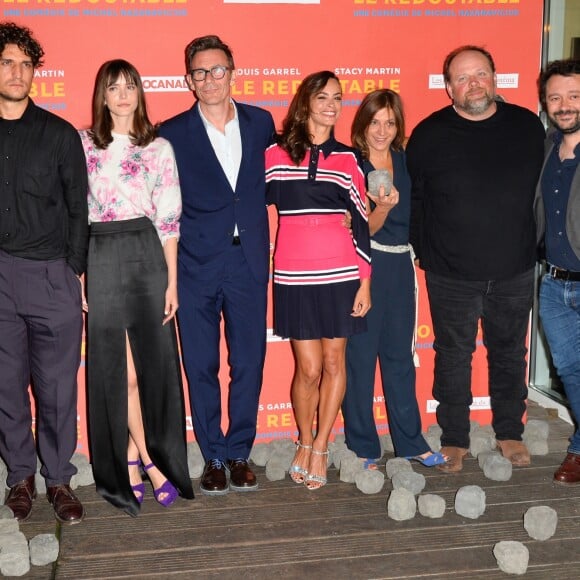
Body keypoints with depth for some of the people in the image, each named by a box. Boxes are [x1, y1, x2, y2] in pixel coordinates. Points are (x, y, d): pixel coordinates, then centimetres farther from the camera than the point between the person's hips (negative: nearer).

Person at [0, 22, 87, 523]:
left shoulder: (60, 134, 6)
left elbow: (78, 210, 7)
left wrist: (74, 271, 2)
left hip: (52, 276, -1)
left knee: (57, 386, 3)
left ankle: (59, 478, 16)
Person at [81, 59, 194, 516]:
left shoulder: (158, 148, 6)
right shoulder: (83, 145, 6)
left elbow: (169, 218, 3)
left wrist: (172, 281, -1)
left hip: (147, 255, 1)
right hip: (101, 258, 0)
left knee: (154, 361, 2)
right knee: (118, 367, 3)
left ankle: (132, 457, 19)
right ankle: (148, 459, 17)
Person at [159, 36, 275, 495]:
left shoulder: (261, 122, 6)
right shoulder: (172, 134, -1)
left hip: (249, 263, 2)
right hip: (196, 267, -2)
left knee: (249, 364, 7)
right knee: (201, 366, 6)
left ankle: (240, 452, 23)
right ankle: (214, 456, 21)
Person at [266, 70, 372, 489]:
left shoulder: (347, 159, 6)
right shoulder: (276, 154, 2)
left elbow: (361, 222, 6)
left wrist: (365, 283, 2)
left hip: (340, 274, 1)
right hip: (294, 275, -1)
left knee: (334, 361, 5)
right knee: (309, 368, 1)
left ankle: (320, 447, 21)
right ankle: (304, 442, 25)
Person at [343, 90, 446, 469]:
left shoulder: (406, 160, 7)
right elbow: (363, 230, -12)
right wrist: (383, 206, -29)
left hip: (400, 265, 5)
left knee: (400, 353, 12)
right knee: (360, 355, 1)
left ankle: (410, 440, 22)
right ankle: (363, 446, 13)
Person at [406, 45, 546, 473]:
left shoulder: (527, 126, -1)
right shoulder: (429, 135, -6)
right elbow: (413, 201, 0)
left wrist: (537, 246, 6)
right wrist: (426, 254, 1)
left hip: (514, 272, 2)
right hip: (451, 276, -2)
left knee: (509, 353, 15)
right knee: (453, 357, 9)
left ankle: (510, 433, 33)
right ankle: (454, 440, 24)